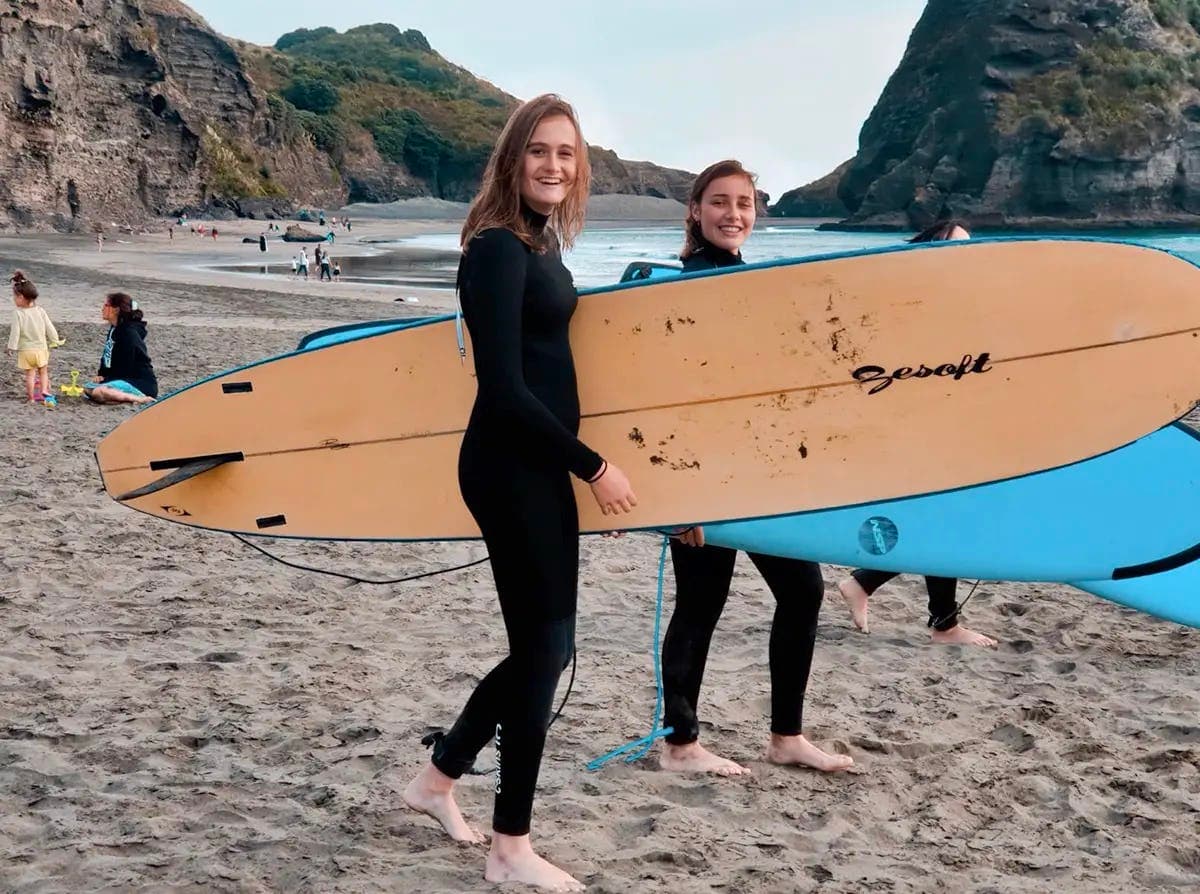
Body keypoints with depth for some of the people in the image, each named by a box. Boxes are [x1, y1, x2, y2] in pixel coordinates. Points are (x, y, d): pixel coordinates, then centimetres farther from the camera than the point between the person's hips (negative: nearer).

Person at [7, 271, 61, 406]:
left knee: (30, 374, 9)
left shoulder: (18, 313, -15)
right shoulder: (40, 311, -5)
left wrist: (12, 346, -2)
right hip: (41, 348, 2)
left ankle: (31, 398, 12)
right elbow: (49, 329, 0)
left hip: (25, 350, -2)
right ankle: (44, 390, 0)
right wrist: (54, 340, 15)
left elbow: (15, 332, -13)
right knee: (43, 372, 18)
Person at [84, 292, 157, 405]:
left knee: (98, 392, -28)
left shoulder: (129, 333, -17)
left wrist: (105, 378, -10)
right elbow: (106, 358, 18)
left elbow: (125, 366, -18)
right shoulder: (114, 329, 14)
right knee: (88, 389, 5)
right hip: (126, 379, 10)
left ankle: (141, 399, -22)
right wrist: (101, 375, 2)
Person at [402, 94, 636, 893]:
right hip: (511, 469, -9)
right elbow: (504, 389, -21)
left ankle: (439, 779, 33)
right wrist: (593, 466, -17)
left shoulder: (540, 243, 13)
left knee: (545, 642, 16)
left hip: (537, 466, 9)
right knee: (544, 644, -2)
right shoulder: (500, 248, -16)